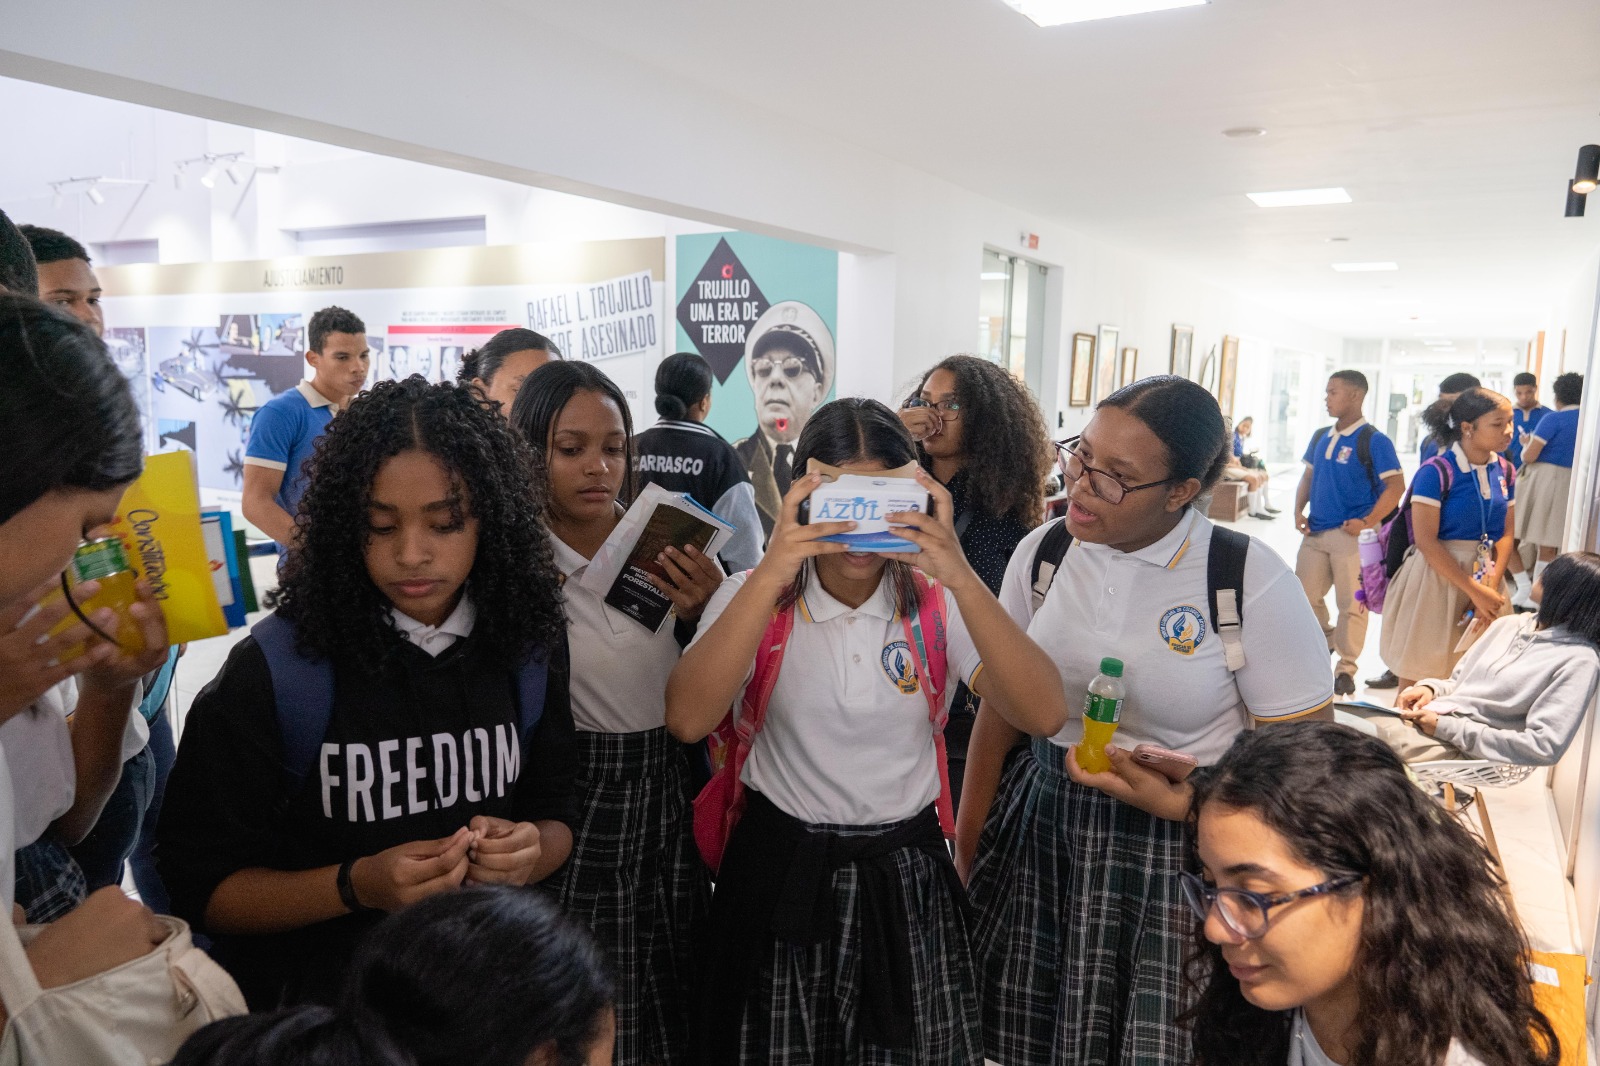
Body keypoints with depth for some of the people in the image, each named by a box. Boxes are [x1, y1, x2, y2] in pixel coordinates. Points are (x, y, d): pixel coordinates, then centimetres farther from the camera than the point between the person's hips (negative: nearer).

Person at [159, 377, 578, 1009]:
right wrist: (355, 887, -21)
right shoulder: (271, 671, -13)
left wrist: (530, 853, -14)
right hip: (317, 993, -4)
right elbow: (198, 886, -7)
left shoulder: (531, 648, -4)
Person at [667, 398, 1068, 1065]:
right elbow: (687, 719, -24)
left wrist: (960, 576, -31)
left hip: (907, 882, 1)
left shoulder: (939, 603, -5)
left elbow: (1043, 714, -20)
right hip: (782, 877, -1)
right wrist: (770, 573, -33)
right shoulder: (755, 596, -7)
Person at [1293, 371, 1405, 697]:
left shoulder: (1373, 441, -10)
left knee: (1351, 604, -1)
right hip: (1315, 532, 6)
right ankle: (1326, 639, 40)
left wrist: (1367, 523, -18)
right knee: (1305, 597, 13)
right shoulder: (1320, 437, 9)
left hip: (1351, 535, -6)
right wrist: (1299, 510, 3)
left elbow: (1396, 486, -12)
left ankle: (1346, 669, 10)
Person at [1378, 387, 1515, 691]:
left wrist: (1491, 588, -10)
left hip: (1485, 577, 5)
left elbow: (1505, 534, 4)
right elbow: (1426, 541, -16)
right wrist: (1474, 590, -15)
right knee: (1418, 669, 2)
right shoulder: (1436, 472, -13)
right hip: (1437, 574, -5)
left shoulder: (1504, 471, 4)